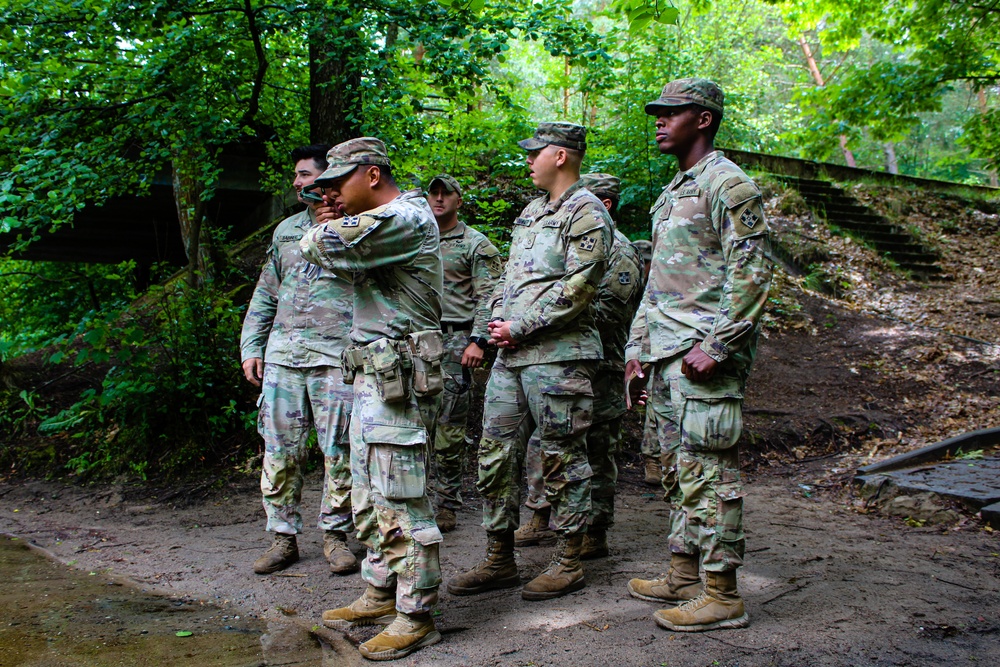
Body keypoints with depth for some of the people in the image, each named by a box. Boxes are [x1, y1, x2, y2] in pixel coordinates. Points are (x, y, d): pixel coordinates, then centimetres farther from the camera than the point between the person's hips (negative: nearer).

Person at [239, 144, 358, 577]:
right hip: (282, 355, 5)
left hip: (337, 357, -4)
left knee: (339, 451, 0)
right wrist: (251, 347, 14)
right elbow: (265, 295, 22)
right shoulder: (286, 231, 19)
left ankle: (336, 534, 13)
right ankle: (283, 537, 13)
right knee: (280, 450, 3)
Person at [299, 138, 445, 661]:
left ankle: (415, 617, 2)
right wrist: (335, 219, 7)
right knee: (370, 495, 16)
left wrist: (321, 229, 1)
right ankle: (380, 594, 28)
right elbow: (331, 257, 25)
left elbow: (323, 246, -22)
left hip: (396, 378, -11)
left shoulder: (406, 217, -14)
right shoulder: (380, 223, 20)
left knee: (400, 500, -6)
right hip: (371, 376, 11)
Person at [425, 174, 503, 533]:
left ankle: (447, 504, 3)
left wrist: (477, 341, -16)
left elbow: (487, 297, -5)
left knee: (450, 426, -4)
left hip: (455, 339, -5)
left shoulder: (476, 244, 2)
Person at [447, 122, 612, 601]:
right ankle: (499, 560, 18)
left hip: (558, 355, -9)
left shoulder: (585, 212, -7)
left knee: (562, 458, -1)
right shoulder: (532, 210, 21)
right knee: (496, 453, 9)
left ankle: (569, 563, 11)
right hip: (511, 353, 9)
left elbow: (578, 287, -16)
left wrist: (519, 327, -13)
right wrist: (499, 319, 5)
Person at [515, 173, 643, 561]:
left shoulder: (620, 252, -9)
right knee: (542, 441, 11)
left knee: (596, 454, -2)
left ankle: (595, 534, 7)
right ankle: (541, 518, 24)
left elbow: (603, 310, -19)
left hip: (599, 371, -9)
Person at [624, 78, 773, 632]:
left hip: (702, 358, -10)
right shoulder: (673, 193, 21)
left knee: (708, 471, -6)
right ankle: (684, 576, 24)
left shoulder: (728, 184, -8)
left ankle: (721, 595, 1)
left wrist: (716, 345, -21)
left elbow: (752, 272, -16)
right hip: (666, 356, 10)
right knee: (679, 469, 14)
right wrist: (638, 348, 20)